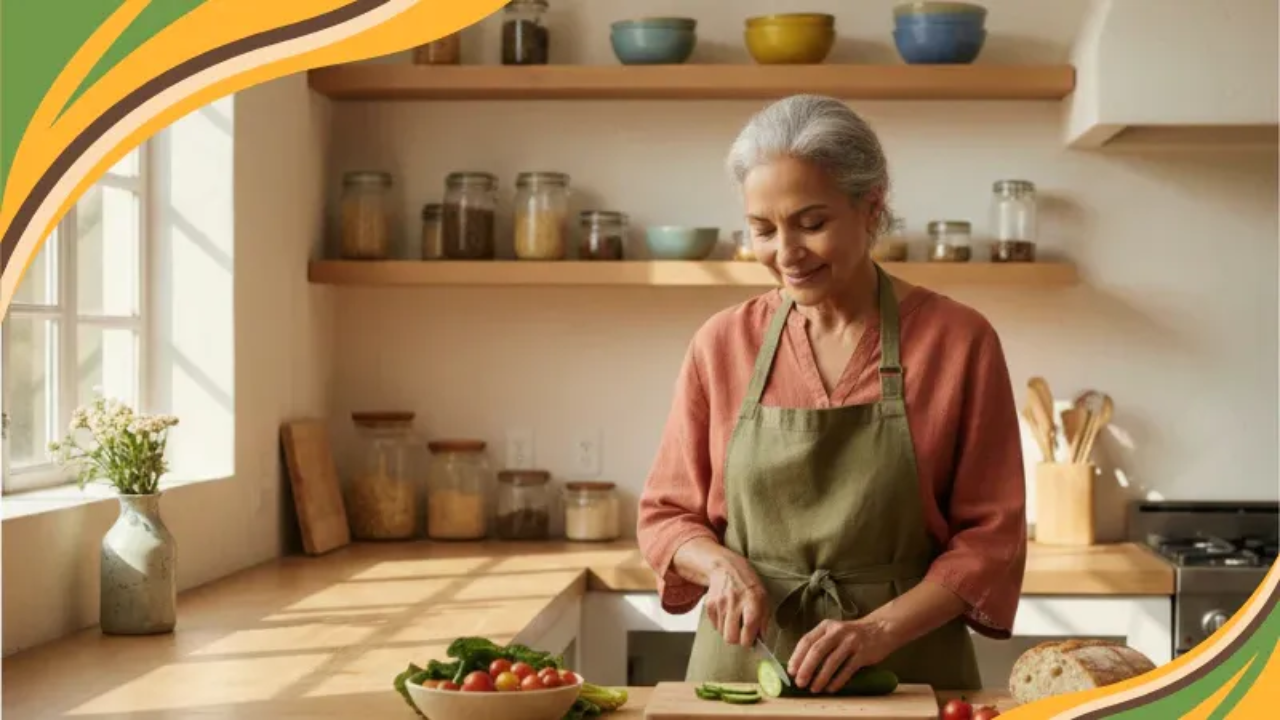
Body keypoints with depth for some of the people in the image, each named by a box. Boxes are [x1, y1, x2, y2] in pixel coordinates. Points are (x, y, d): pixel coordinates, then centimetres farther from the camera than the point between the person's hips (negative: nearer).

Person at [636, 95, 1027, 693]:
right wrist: (720, 565, -11)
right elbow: (666, 513, 9)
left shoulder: (958, 340, -5)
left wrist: (880, 629, -17)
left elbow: (990, 536, -5)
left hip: (908, 674, -1)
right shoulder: (722, 343, 1)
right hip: (741, 665, 2)